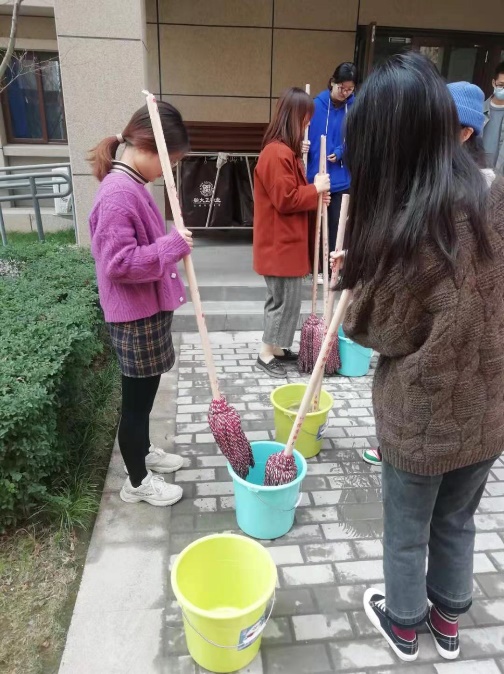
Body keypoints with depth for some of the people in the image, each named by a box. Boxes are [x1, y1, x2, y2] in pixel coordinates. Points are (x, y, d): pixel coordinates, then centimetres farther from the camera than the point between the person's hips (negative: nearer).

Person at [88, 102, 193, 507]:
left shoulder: (132, 185, 10)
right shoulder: (118, 195, -22)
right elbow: (119, 263, -28)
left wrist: (172, 244, 12)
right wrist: (172, 245, -23)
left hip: (149, 310, 10)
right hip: (135, 317, -10)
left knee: (145, 392, 23)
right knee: (137, 397, 6)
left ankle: (143, 452, 44)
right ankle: (138, 482, 25)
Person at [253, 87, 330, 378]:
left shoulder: (287, 151, 14)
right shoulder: (277, 154, -19)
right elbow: (286, 199, -23)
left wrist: (315, 194, 2)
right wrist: (315, 189, -11)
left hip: (288, 241, 10)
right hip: (280, 243, -10)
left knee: (282, 297, 16)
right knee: (286, 299, -1)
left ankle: (276, 347, 28)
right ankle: (267, 353, 12)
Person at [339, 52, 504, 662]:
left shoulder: (403, 230, -26)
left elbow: (380, 332, -15)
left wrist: (359, 277, 0)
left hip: (420, 420, -5)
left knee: (407, 531, 21)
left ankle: (403, 625, 47)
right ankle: (448, 620, 52)